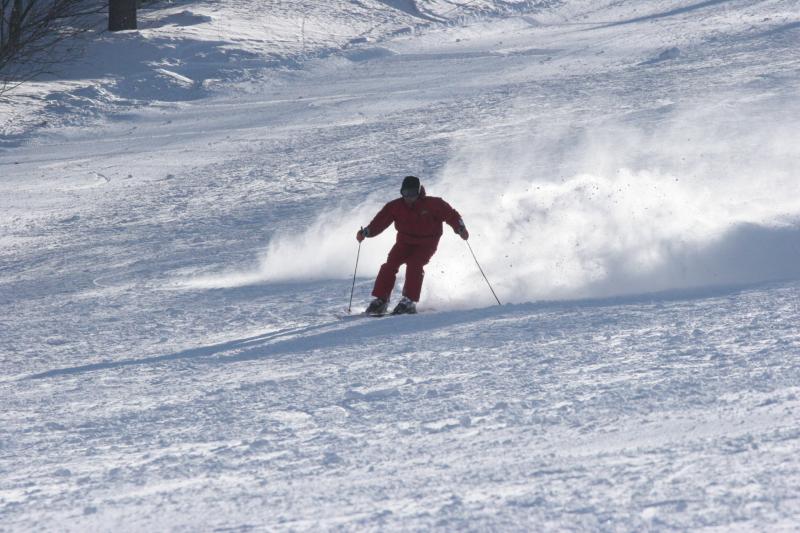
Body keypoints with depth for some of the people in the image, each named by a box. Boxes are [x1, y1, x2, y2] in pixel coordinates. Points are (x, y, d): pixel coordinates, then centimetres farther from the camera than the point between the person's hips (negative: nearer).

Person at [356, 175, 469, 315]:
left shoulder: (432, 204, -15)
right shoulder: (395, 207, -9)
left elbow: (450, 215, -11)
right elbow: (380, 222, -12)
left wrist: (460, 228, -28)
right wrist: (366, 232, -28)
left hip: (426, 244, -3)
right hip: (405, 242, 3)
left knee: (414, 264, -27)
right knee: (391, 264, -16)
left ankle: (409, 301, -22)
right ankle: (380, 300, -11)